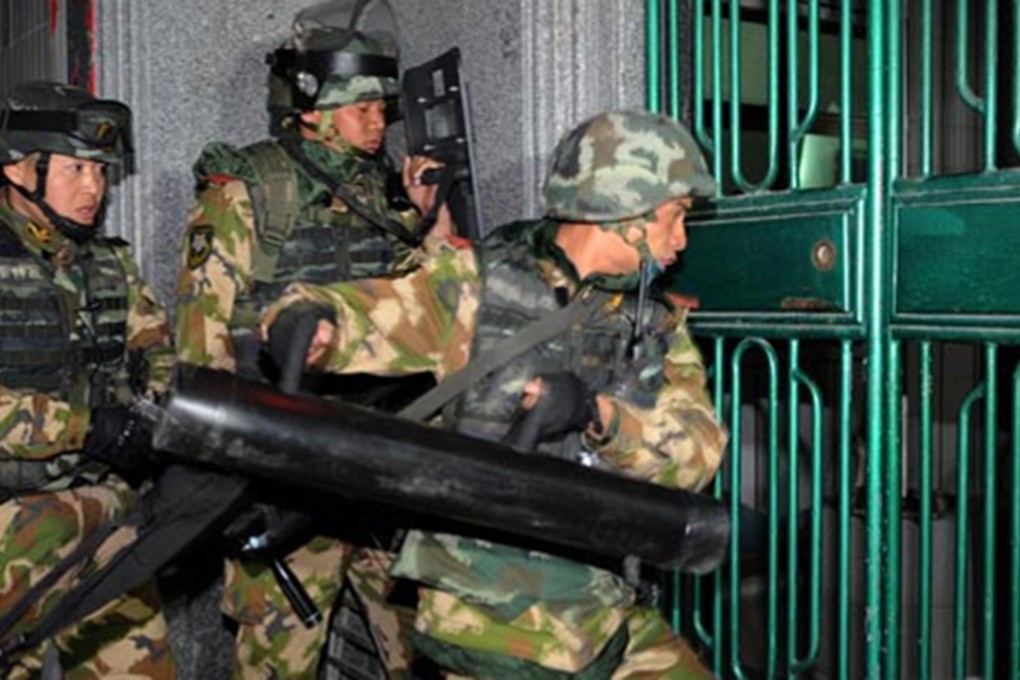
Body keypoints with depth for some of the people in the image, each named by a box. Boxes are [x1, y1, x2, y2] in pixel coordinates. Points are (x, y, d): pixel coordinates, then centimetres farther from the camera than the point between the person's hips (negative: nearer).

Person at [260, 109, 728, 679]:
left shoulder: (659, 328, 6)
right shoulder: (475, 284, -5)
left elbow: (699, 449, -8)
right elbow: (354, 311, -6)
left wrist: (598, 413, -26)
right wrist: (305, 324, -30)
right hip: (491, 624, -4)